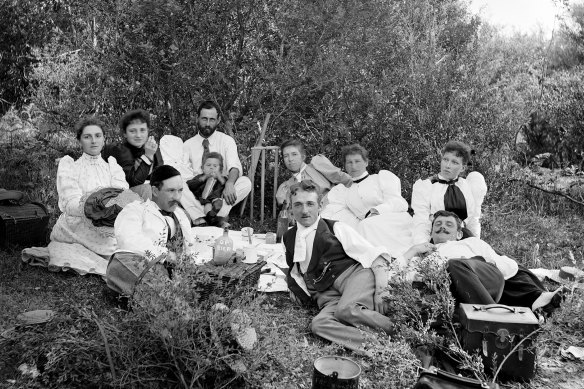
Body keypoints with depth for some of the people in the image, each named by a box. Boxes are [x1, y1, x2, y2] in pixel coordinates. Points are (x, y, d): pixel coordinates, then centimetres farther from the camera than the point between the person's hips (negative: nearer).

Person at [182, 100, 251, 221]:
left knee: (246, 182, -27)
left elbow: (235, 167, -11)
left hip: (221, 193, 0)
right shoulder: (188, 145, 11)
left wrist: (229, 184, -35)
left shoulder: (227, 141, 5)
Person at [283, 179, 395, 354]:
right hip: (328, 293, 3)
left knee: (345, 310, -35)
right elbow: (294, 271, 30)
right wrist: (297, 288, 7)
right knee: (319, 324, -30)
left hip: (356, 275, -3)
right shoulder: (288, 238, 17)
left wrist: (381, 292, -13)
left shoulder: (336, 228, 6)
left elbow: (375, 256, 0)